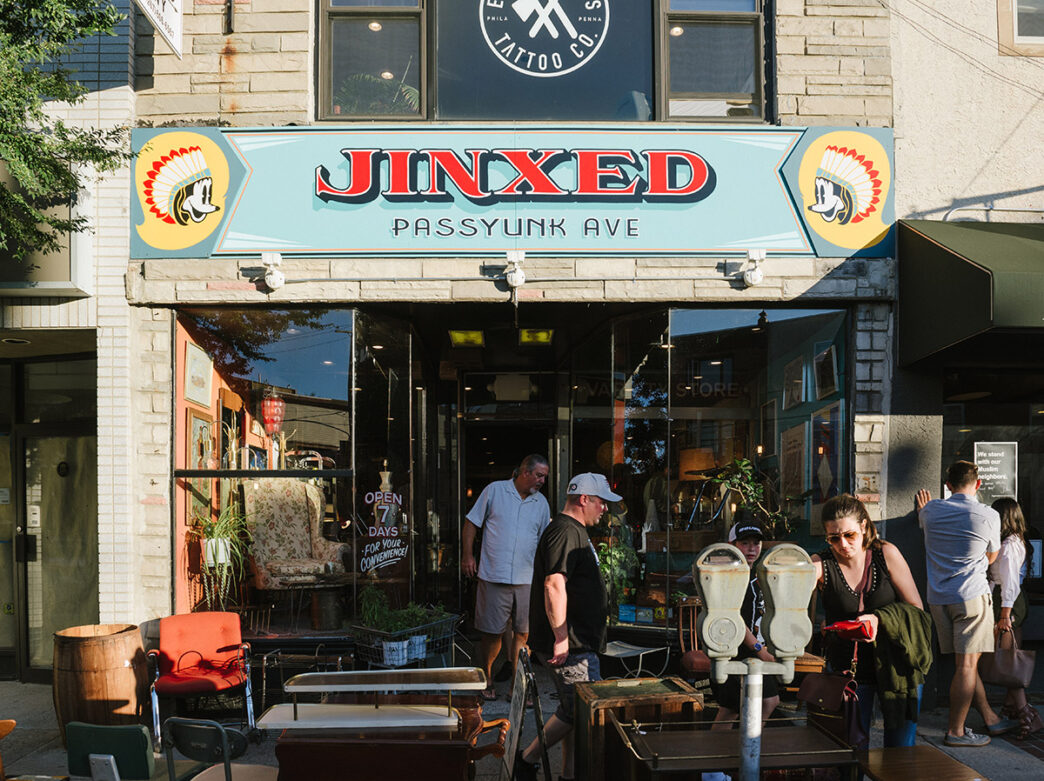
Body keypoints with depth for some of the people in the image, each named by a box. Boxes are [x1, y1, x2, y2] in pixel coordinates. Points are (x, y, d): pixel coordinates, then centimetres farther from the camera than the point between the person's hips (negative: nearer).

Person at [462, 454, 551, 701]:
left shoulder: (541, 503, 12)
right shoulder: (495, 490, 2)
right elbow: (472, 523, 5)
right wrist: (468, 554, -3)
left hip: (527, 580, 3)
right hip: (494, 576, -3)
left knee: (523, 634, 2)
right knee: (492, 632, 2)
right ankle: (487, 679, 22)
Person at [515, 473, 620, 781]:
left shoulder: (575, 531, 19)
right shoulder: (565, 532, -16)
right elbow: (554, 585, -24)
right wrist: (560, 637, -25)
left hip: (578, 642, 11)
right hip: (569, 643, -11)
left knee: (575, 710, 13)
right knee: (580, 709, -8)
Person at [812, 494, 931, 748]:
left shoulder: (886, 554, -5)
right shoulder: (821, 564, -8)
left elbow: (917, 609, -3)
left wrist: (879, 619, -20)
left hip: (896, 665, 1)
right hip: (847, 667, -1)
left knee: (901, 753, 8)